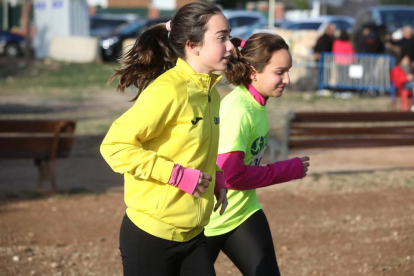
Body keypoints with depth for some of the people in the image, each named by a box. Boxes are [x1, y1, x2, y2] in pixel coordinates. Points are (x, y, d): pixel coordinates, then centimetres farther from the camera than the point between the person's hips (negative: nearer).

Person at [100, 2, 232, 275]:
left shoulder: (209, 92, 6)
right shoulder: (167, 91, -19)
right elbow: (115, 145, -22)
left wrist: (217, 181, 4)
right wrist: (179, 176, -22)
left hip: (192, 234, 8)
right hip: (151, 236, -8)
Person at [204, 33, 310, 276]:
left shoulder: (256, 104, -2)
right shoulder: (237, 111, -27)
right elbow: (230, 174, -31)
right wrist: (289, 170, -21)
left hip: (245, 214, 7)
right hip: (208, 220, -7)